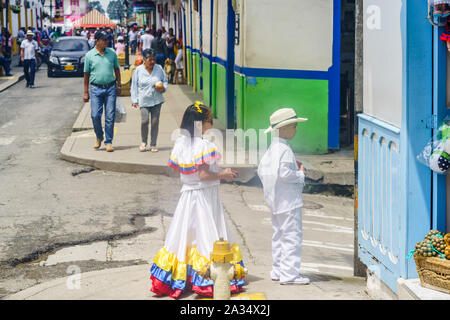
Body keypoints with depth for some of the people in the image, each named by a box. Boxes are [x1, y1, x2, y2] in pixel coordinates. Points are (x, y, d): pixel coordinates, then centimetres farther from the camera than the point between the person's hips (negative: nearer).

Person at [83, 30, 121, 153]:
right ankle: (99, 137, 19)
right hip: (95, 88, -1)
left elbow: (117, 69, 14)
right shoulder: (89, 55, 0)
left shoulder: (112, 53, 4)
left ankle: (108, 142, 7)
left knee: (110, 116, -1)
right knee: (95, 115, -6)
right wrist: (86, 92, 3)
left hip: (110, 88, 1)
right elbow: (86, 74, 5)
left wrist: (119, 85, 10)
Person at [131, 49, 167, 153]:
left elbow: (165, 81, 16)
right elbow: (134, 86, 5)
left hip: (156, 101, 2)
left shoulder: (159, 69, 4)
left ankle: (153, 145, 13)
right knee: (144, 121, -12)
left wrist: (163, 88, -6)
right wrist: (134, 100, 2)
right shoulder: (138, 70, 0)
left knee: (155, 122, 2)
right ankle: (144, 142, 11)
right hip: (144, 101, -2)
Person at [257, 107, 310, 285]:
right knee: (292, 236, -7)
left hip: (276, 202, 10)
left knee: (279, 235, 16)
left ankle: (277, 270, 22)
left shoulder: (271, 149, 12)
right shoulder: (284, 150, -18)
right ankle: (289, 274, -8)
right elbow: (284, 173, -26)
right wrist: (300, 174, -11)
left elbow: (261, 170, 17)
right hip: (289, 201, -10)